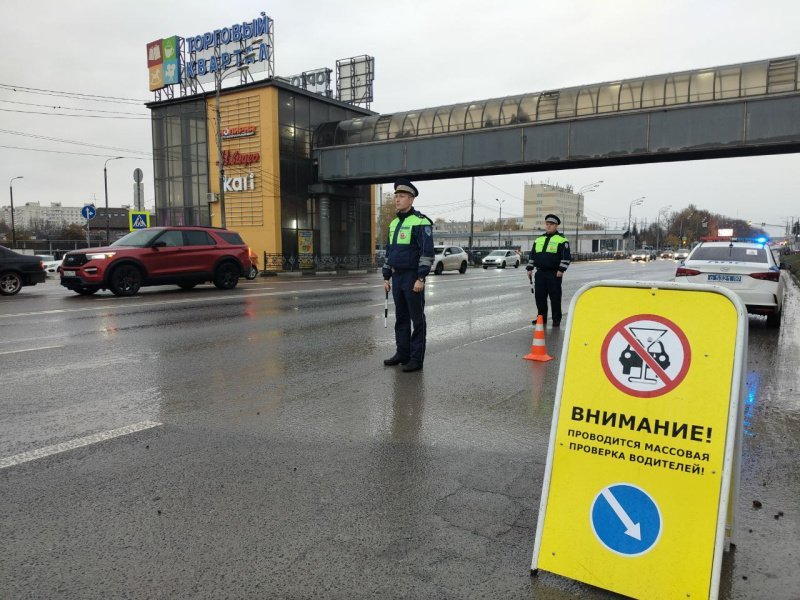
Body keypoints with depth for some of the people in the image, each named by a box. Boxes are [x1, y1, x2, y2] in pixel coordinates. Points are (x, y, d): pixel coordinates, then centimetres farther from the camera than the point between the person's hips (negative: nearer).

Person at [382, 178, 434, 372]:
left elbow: (427, 252, -17)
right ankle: (402, 354, 21)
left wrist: (421, 278, -21)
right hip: (397, 277, 8)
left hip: (413, 278, -8)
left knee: (417, 318, -2)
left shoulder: (421, 222, -11)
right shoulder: (393, 223, 15)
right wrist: (386, 277, 16)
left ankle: (416, 359, 4)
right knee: (400, 318, 12)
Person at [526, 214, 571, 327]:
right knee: (539, 296, 7)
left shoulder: (561, 240, -2)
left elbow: (566, 257, -8)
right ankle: (542, 317, 18)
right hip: (540, 273, 5)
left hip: (554, 274, -5)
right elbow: (532, 255, 21)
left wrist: (561, 270, -15)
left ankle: (556, 319, 9)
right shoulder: (538, 240, 16)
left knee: (555, 297, 0)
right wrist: (530, 268, 14)